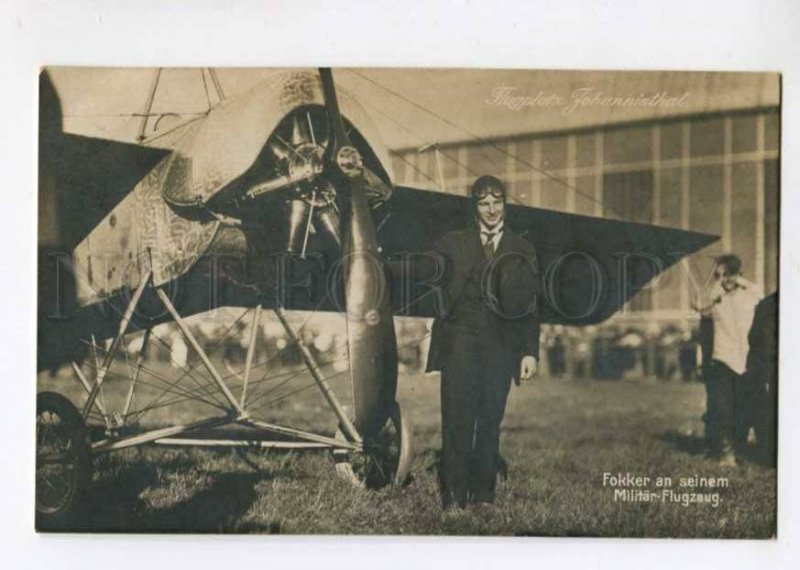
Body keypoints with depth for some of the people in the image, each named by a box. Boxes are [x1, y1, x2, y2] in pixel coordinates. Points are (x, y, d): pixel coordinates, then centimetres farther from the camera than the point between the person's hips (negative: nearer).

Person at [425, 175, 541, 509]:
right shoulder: (452, 244, 10)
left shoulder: (522, 250, 11)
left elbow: (531, 305, 9)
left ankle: (483, 496, 12)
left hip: (501, 347, 1)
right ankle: (454, 498, -1)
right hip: (460, 343, -1)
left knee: (491, 421, 3)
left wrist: (530, 352, 3)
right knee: (457, 421, -5)